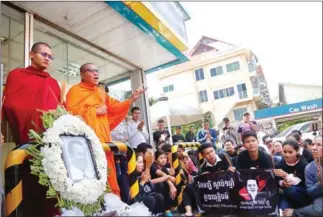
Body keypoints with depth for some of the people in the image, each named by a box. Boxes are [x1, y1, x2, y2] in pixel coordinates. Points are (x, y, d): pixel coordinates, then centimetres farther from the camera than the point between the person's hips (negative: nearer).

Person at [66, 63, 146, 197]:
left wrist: (132, 99, 6)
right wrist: (95, 111, -7)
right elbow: (71, 113, -9)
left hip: (102, 136, 6)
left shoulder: (101, 93, 23)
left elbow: (115, 107, 17)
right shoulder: (75, 90, 4)